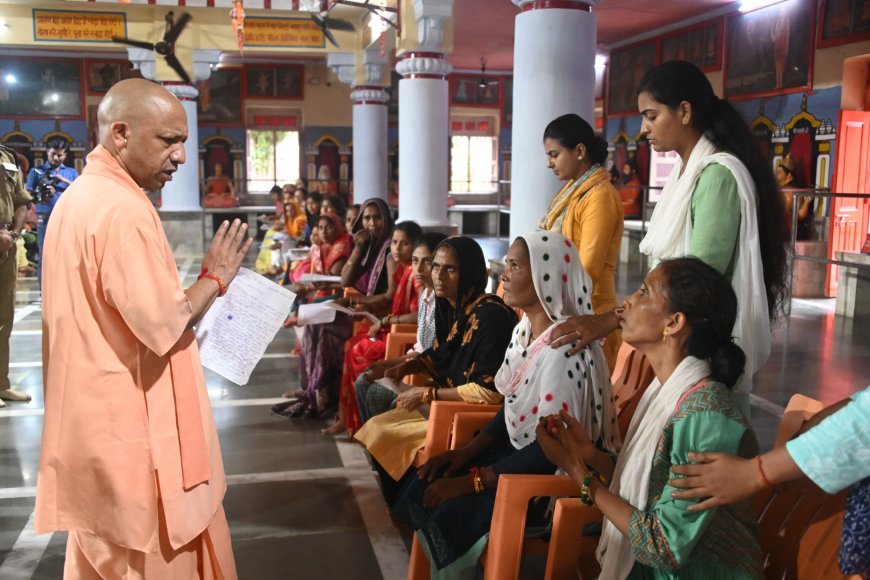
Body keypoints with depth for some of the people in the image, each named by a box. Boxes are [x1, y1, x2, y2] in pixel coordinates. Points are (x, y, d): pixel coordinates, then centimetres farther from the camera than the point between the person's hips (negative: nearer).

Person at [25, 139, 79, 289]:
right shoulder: (37, 171, 12)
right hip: (45, 219, -1)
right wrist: (42, 197, -17)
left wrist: (62, 179, -9)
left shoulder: (71, 172, 16)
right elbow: (28, 195, 4)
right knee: (45, 257, -2)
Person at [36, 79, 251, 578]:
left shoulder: (80, 197, 12)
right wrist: (215, 278, -10)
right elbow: (163, 326, -24)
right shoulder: (123, 209, -20)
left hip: (97, 420, 10)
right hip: (133, 428, -10)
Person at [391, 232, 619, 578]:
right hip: (521, 453, 9)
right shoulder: (523, 331, 4)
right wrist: (467, 452, 0)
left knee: (452, 515, -20)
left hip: (557, 476, -9)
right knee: (426, 489, -1)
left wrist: (472, 481, -23)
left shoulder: (564, 349, -26)